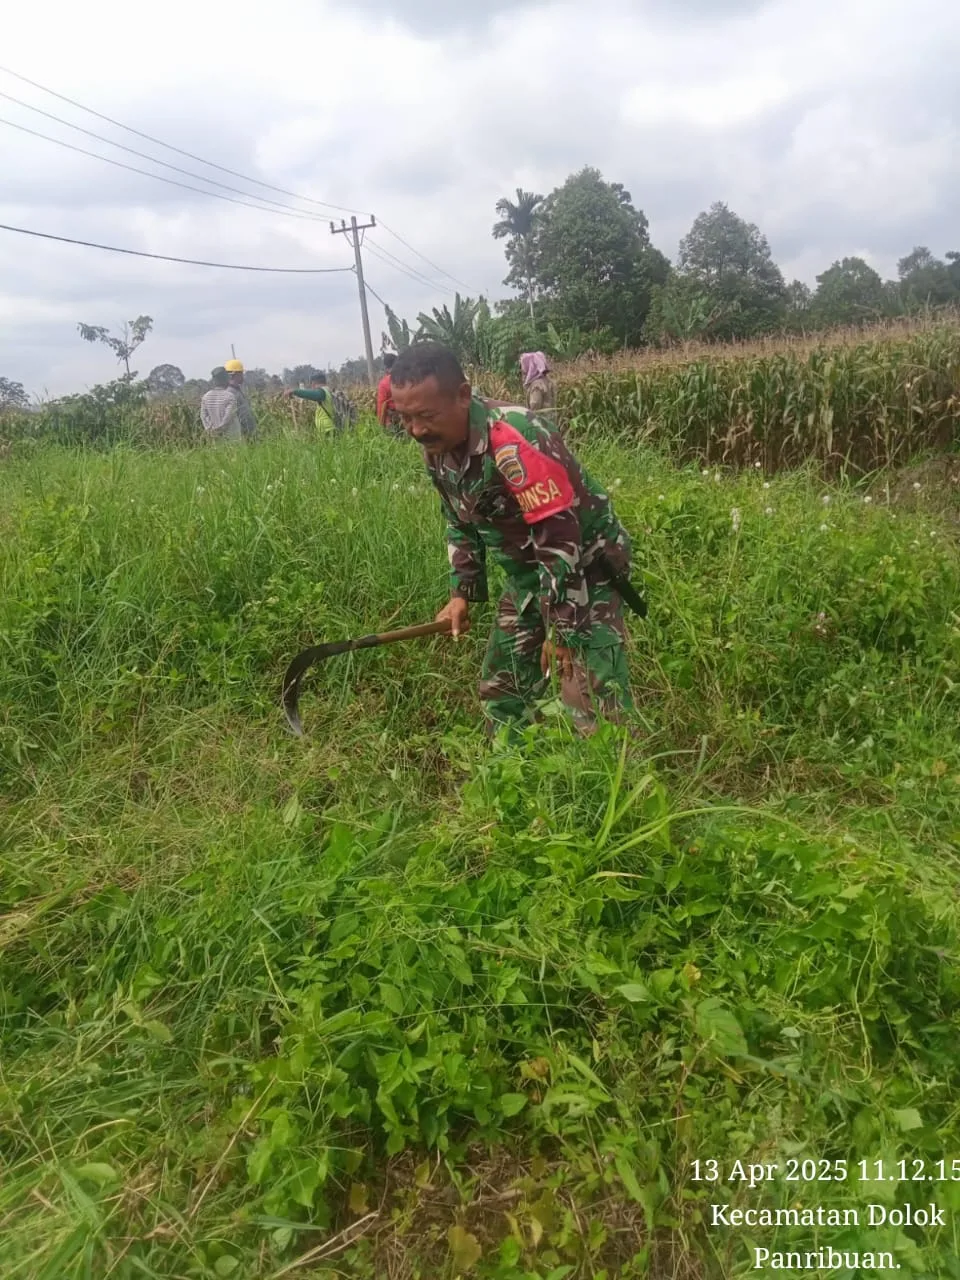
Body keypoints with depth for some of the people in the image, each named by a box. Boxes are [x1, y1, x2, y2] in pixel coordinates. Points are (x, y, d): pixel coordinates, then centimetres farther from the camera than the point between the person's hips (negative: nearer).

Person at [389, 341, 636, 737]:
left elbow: (562, 541, -31)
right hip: (527, 574, 8)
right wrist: (462, 591, 5)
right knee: (500, 688, 14)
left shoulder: (517, 442, -31)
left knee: (594, 702, -15)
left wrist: (560, 628, -26)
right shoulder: (437, 448, -4)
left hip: (585, 569, -8)